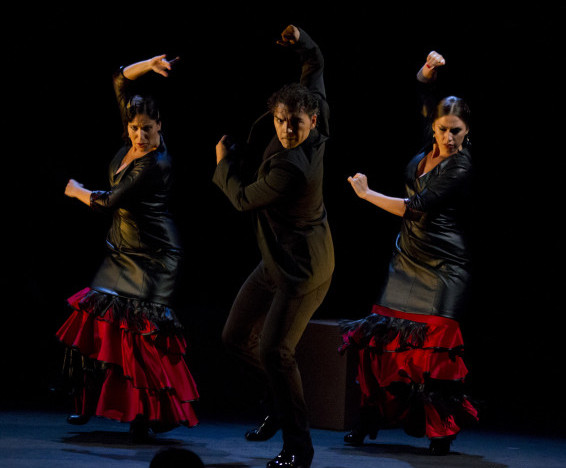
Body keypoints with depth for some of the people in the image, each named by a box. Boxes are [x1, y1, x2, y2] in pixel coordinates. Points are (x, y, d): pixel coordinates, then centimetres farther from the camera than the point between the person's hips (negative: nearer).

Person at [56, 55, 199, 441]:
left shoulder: (155, 164, -21)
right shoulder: (134, 141, 2)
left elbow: (110, 202, -18)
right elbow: (121, 80, 7)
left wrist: (78, 192, 0)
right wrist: (148, 66, -9)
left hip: (153, 257, -8)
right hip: (124, 250, 8)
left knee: (144, 327, -12)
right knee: (99, 314, 2)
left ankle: (149, 412, -8)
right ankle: (94, 403, 9)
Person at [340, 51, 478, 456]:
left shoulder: (462, 168, -16)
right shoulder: (430, 148, 5)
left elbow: (415, 208, -17)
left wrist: (367, 194, -6)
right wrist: (430, 70, -1)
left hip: (443, 267, -7)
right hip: (409, 258, 7)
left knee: (437, 345, -7)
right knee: (385, 336, 4)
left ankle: (442, 430, 4)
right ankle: (370, 421, 10)